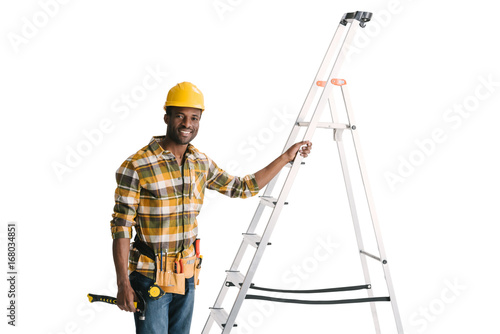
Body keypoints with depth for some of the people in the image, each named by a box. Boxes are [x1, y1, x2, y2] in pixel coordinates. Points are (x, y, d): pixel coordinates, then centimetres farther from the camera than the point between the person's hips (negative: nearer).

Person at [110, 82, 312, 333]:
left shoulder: (201, 163, 4)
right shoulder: (136, 166, -15)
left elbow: (243, 188, 15)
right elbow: (121, 227, -14)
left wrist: (286, 157, 15)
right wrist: (123, 284, -17)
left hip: (186, 276, 6)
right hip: (150, 277, -6)